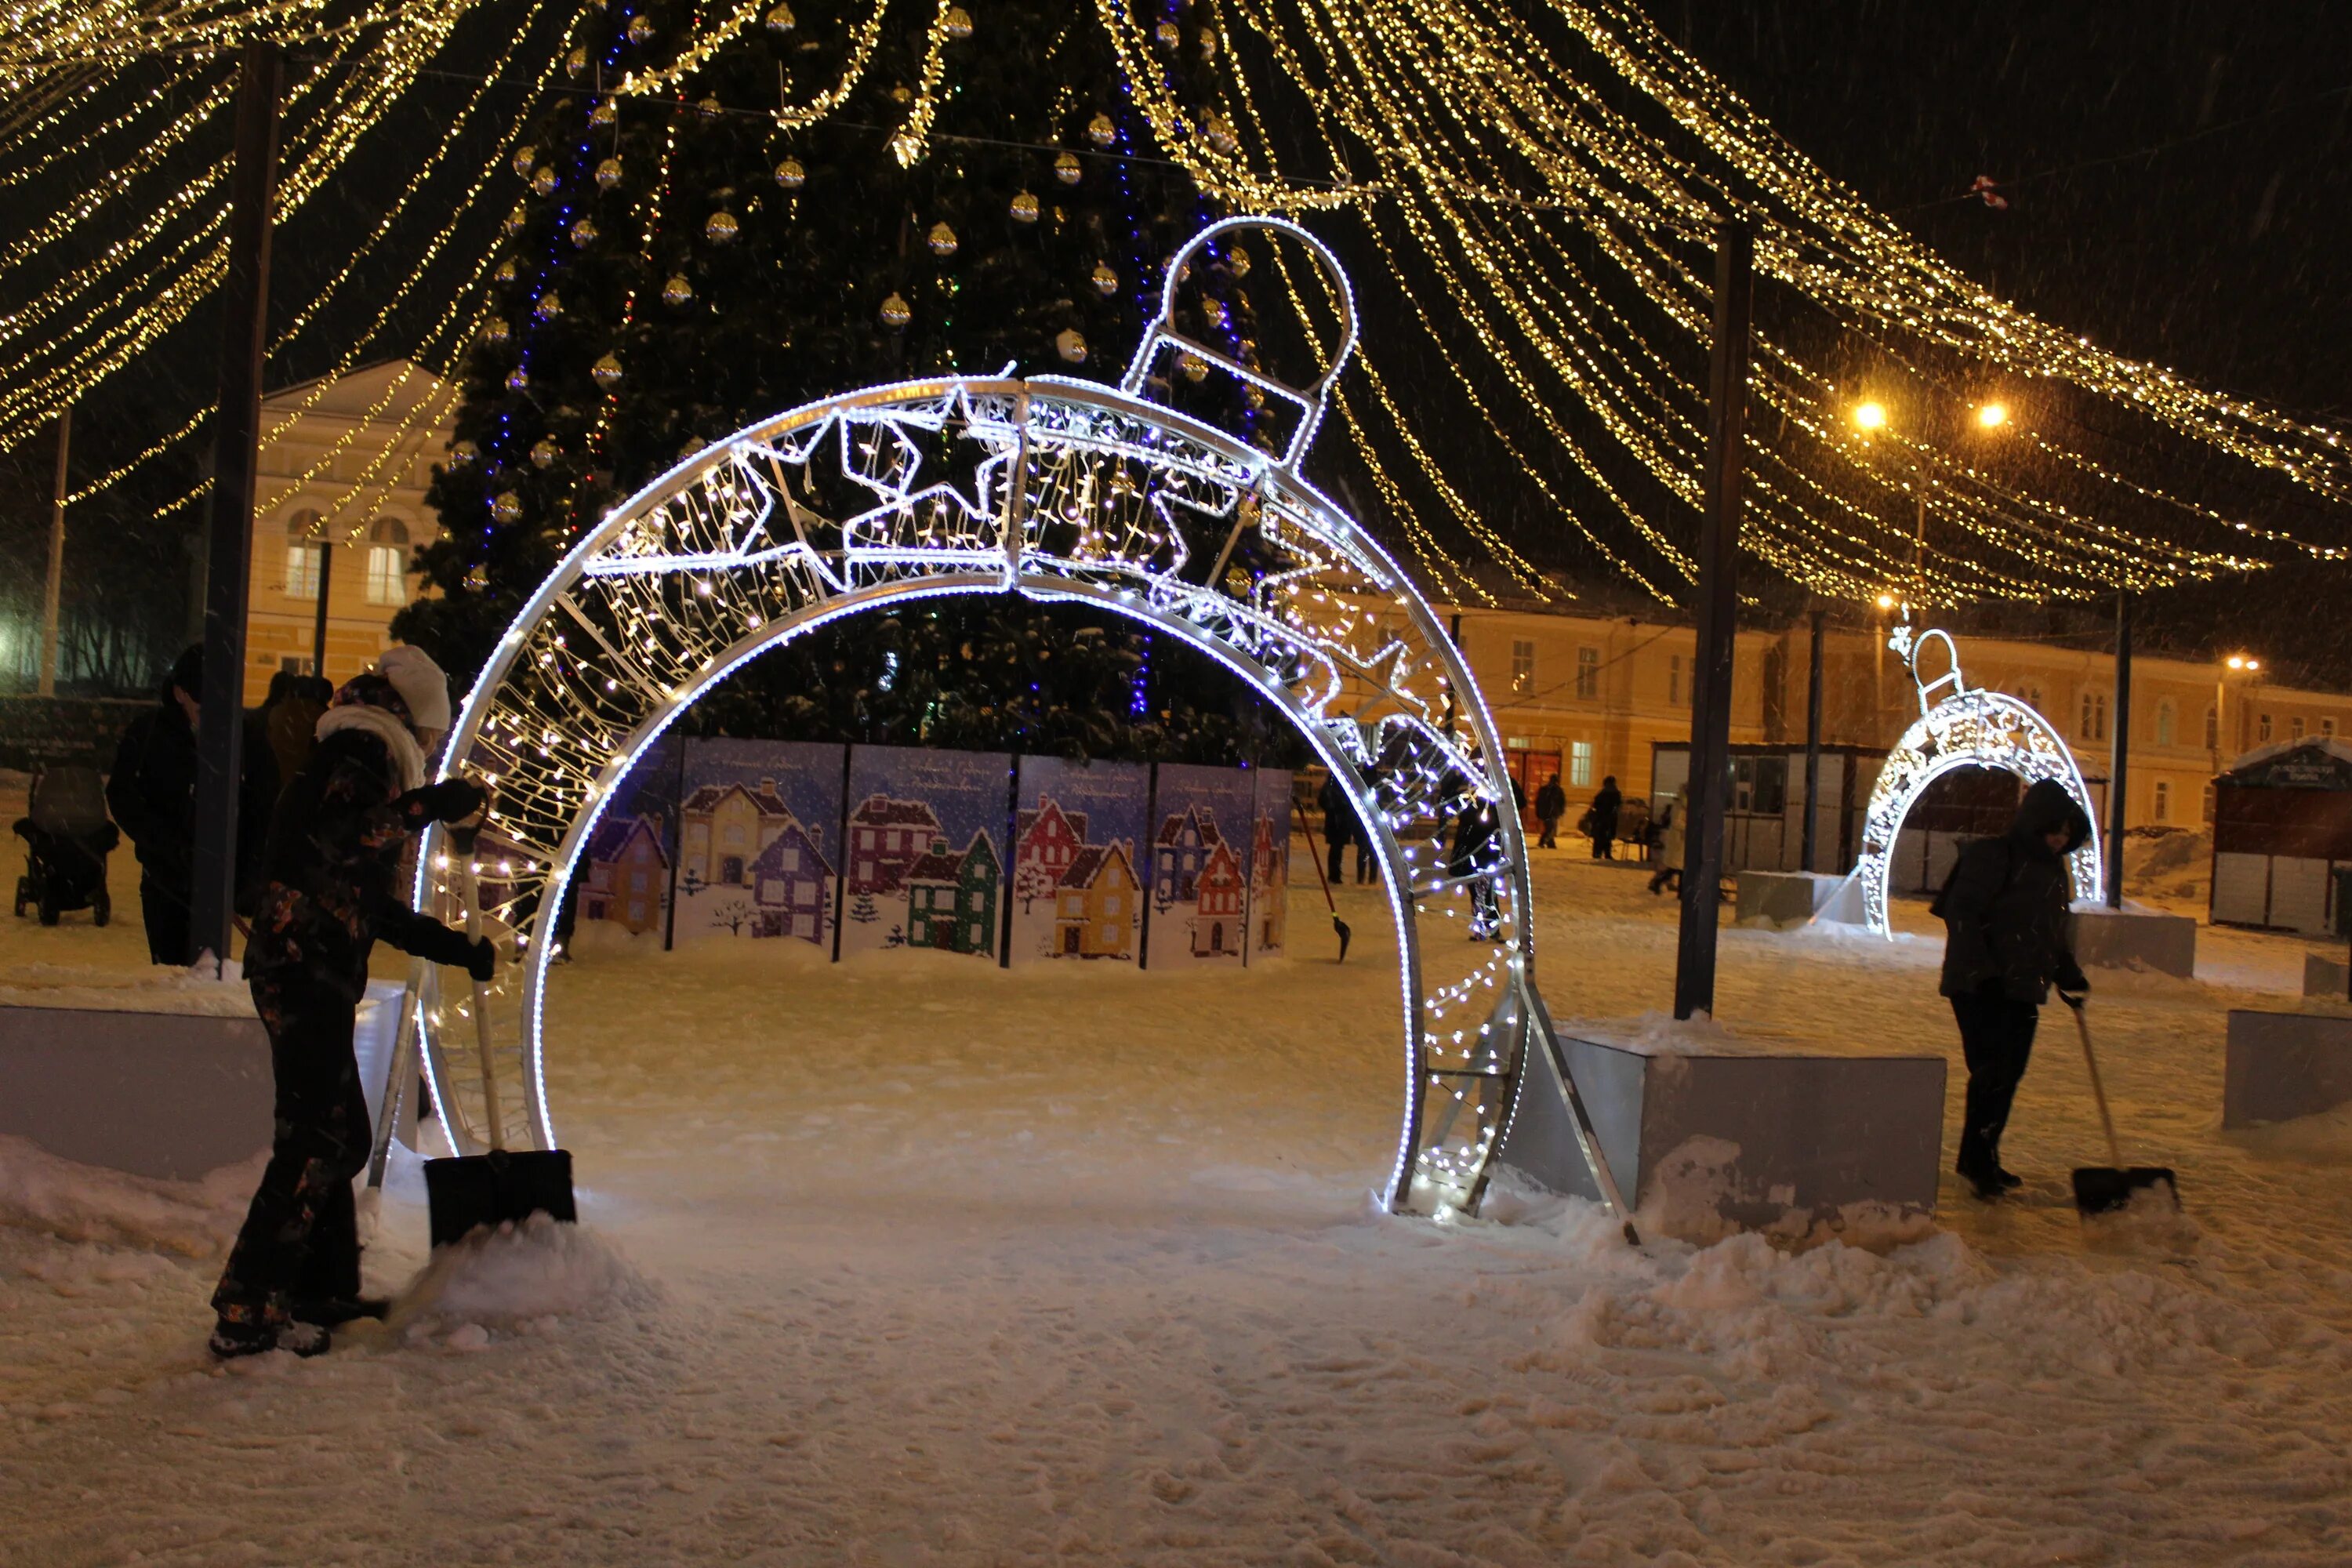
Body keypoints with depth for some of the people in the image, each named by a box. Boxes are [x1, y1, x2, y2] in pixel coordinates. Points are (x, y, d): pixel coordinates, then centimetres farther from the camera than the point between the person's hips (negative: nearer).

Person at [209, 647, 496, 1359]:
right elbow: (336, 834, -27)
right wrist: (429, 805, -27)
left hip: (310, 975, 10)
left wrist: (459, 948, 26)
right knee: (316, 1139, -10)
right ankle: (248, 1313, -8)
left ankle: (325, 1288, 24)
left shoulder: (360, 761, 25)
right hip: (306, 974, -10)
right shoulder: (358, 752, -5)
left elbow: (375, 908, 28)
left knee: (340, 1136, 16)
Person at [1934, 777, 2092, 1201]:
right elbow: (1961, 914, -17)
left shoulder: (2054, 869, 16)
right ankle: (1975, 1159, -5)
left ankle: (1984, 1161, 18)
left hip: (2024, 991, 8)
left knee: (2010, 1073, 9)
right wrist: (1982, 972, -24)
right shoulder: (1992, 856, -10)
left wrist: (2070, 975, 16)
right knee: (1992, 1071, -12)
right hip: (1980, 989, -8)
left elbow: (2055, 931, 27)